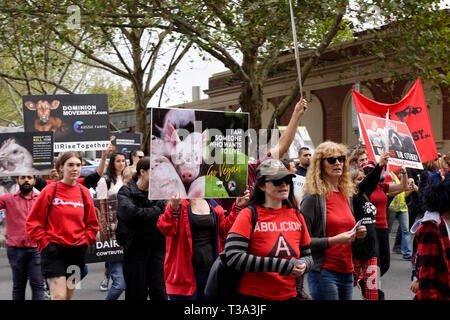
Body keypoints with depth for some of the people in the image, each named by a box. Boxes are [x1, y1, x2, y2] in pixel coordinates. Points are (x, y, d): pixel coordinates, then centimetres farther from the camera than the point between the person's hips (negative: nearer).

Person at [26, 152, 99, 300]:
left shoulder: (84, 193, 6)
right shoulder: (50, 190, -5)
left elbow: (92, 224, 15)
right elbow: (33, 221, -3)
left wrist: (85, 241, 2)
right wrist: (44, 243, -9)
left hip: (77, 250, 4)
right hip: (53, 249, -4)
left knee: (68, 296, 10)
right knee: (59, 296, -14)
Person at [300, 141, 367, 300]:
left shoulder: (346, 195, 13)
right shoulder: (313, 197, -9)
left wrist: (357, 235, 5)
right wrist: (333, 240, -20)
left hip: (347, 272, 7)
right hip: (324, 271, -7)